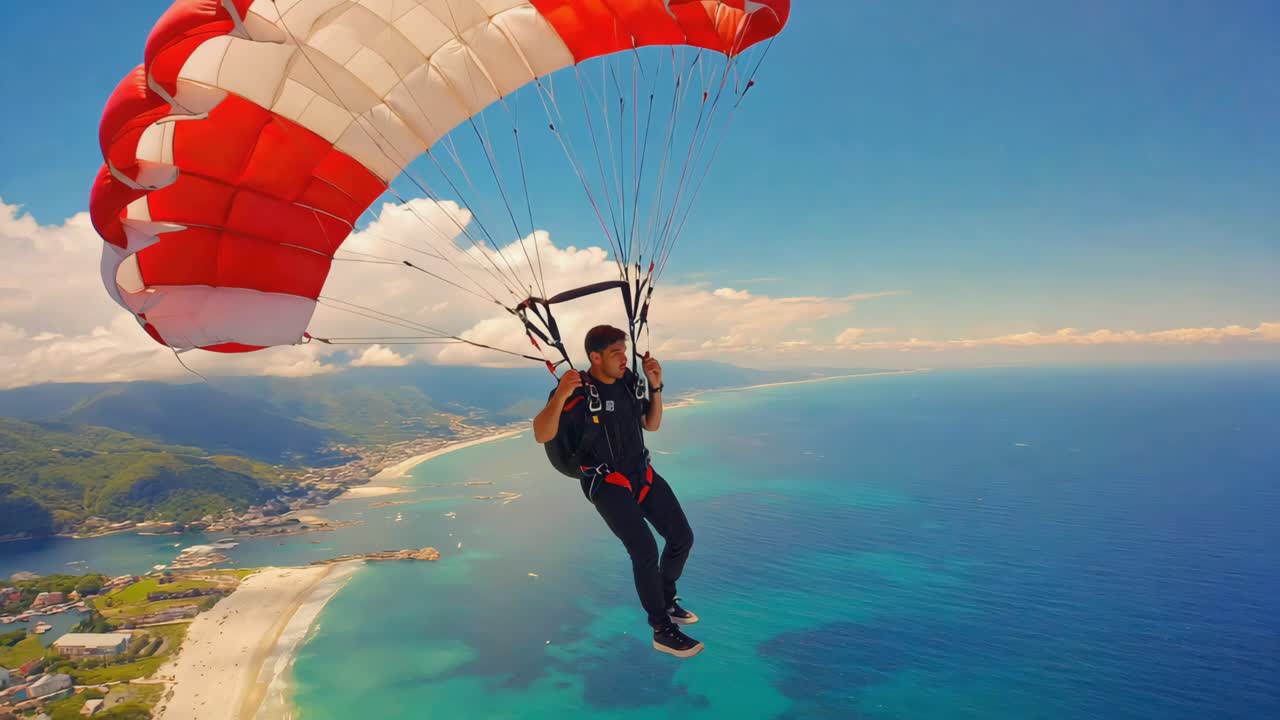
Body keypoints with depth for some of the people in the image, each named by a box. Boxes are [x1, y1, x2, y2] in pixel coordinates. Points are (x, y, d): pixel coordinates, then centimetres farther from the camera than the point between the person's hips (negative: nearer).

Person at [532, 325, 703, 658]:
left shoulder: (629, 381, 0)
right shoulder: (578, 393, -18)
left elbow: (652, 424, 11)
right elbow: (541, 435, -25)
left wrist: (656, 386, -2)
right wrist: (559, 397, -40)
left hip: (641, 472, 7)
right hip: (606, 483, -7)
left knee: (682, 537, 8)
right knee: (645, 550, -18)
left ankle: (666, 600, 32)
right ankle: (662, 631, 0)